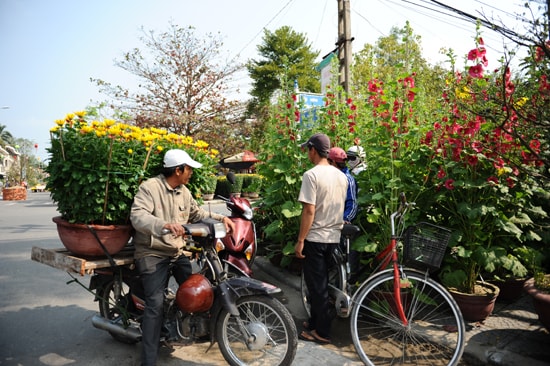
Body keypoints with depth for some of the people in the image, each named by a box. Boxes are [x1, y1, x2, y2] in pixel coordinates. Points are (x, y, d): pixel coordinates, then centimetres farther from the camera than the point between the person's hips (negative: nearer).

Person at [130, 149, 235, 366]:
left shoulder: (184, 192, 10)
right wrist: (163, 225, -46)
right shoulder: (149, 187, -14)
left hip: (177, 253, 7)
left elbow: (197, 213, 23)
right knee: (155, 303, -16)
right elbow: (137, 215, -28)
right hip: (152, 255, -7)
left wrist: (221, 218, 9)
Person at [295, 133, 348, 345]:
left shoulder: (312, 175, -16)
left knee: (316, 285, 3)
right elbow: (341, 207, 13)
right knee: (320, 283, 18)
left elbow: (309, 211, -20)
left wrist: (300, 240, -14)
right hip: (333, 237, 7)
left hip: (315, 238, -7)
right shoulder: (341, 176, 7)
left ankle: (322, 332, 12)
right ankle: (315, 322, 31)